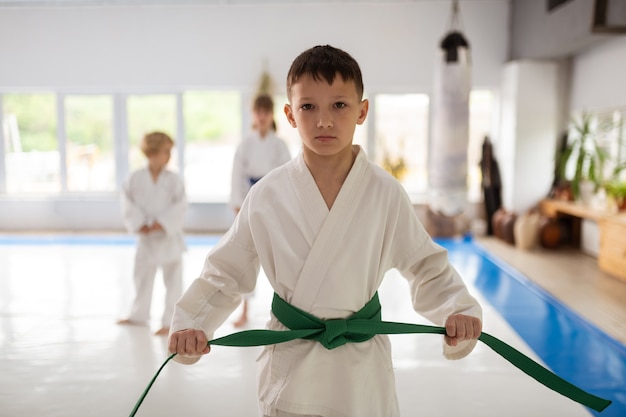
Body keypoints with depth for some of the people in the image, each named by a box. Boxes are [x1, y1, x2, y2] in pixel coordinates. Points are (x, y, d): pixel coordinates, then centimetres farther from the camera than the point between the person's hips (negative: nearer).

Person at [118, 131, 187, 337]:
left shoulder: (173, 179, -9)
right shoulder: (136, 177, -5)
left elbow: (180, 206, -11)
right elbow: (128, 202, -3)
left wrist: (161, 224, -18)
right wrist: (139, 225, -13)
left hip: (168, 237, -3)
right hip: (145, 237, 3)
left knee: (172, 280, 0)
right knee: (142, 276, 20)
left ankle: (170, 322, 11)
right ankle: (139, 315, 40)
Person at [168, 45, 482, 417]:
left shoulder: (386, 193, -10)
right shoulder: (267, 195, -10)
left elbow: (427, 268, 0)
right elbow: (225, 273, 0)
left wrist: (459, 310, -16)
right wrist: (191, 324, -11)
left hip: (362, 366, 1)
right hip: (289, 368, 0)